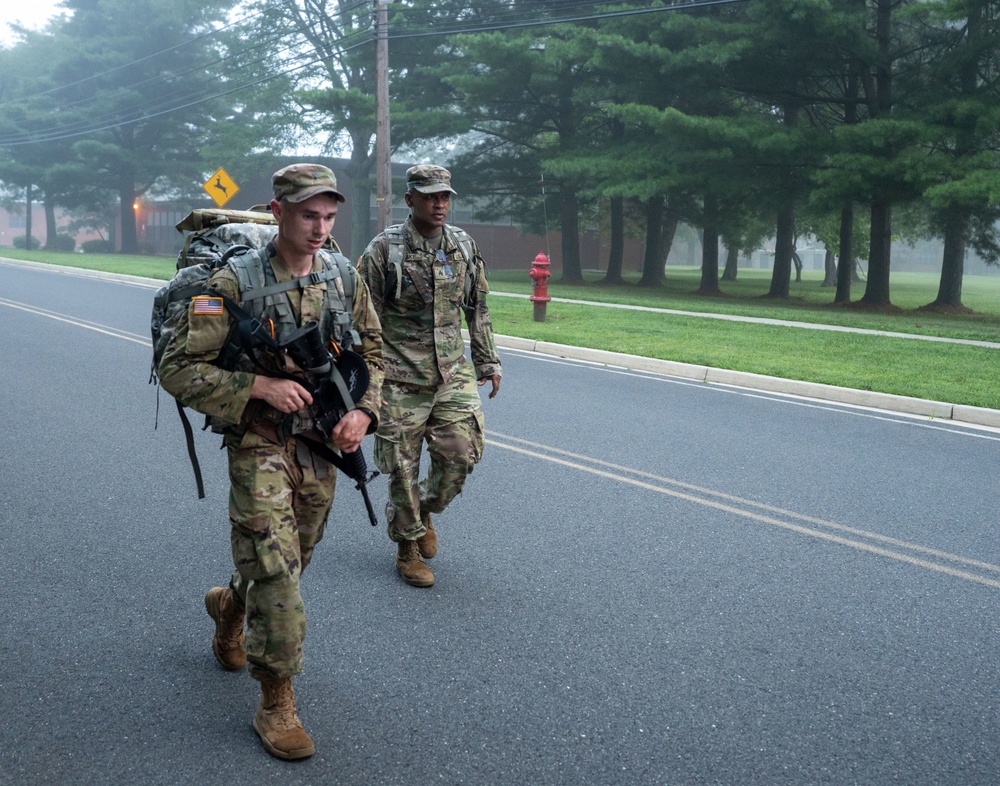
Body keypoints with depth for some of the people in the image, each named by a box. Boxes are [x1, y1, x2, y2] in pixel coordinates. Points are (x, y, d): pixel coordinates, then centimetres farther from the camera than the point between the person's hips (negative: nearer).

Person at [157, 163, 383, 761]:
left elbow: (372, 352, 12)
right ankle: (277, 701, 5)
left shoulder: (346, 276, 0)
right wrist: (258, 385, -23)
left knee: (292, 560, 20)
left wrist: (363, 411, -6)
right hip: (259, 447, -5)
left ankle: (230, 605, 52)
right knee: (277, 571, -11)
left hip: (322, 448, 5)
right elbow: (177, 369, -13)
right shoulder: (236, 283, -15)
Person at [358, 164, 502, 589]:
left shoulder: (464, 246, 7)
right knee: (403, 467, 2)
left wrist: (488, 362, 16)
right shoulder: (384, 250, -7)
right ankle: (408, 548, 21)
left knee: (462, 454, -3)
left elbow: (477, 310, 17)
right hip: (400, 381, -4)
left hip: (452, 375, 4)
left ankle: (426, 511, 27)